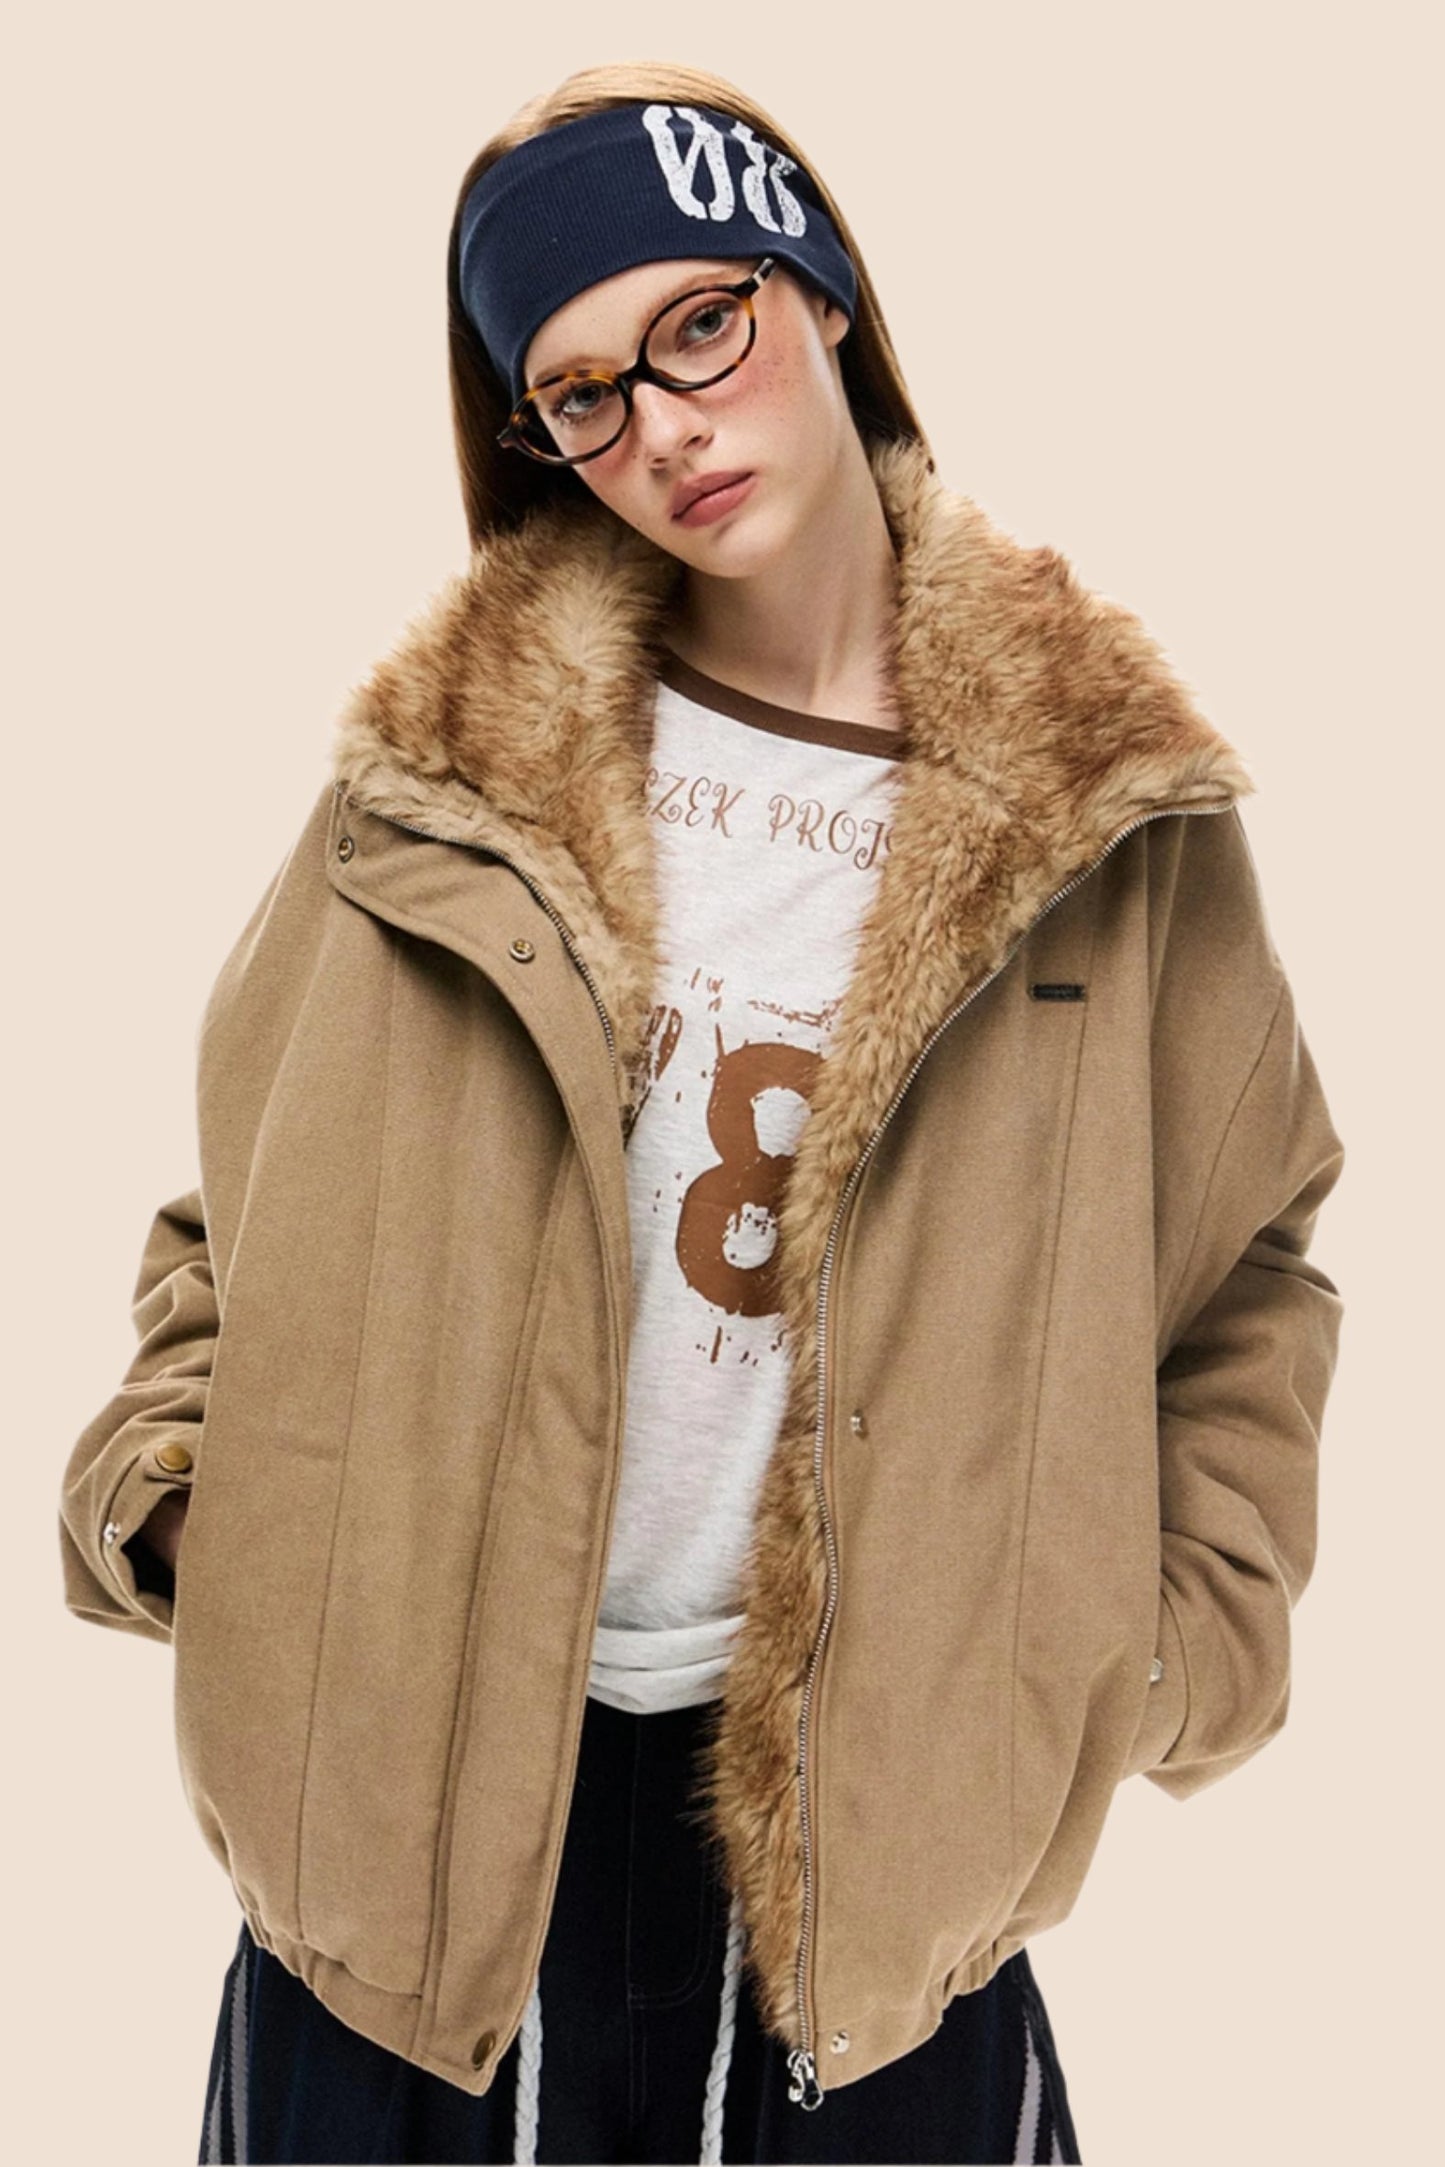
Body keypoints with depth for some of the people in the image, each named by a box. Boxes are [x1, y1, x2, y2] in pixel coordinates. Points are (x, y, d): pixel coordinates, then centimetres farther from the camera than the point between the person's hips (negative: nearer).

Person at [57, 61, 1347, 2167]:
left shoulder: (1104, 801, -3)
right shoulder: (446, 774, -3)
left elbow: (1246, 1264, 7)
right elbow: (249, 1216, 8)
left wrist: (1177, 1637, 0)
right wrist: (170, 1472, -6)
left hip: (870, 1799, 0)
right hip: (411, 1772, 1)